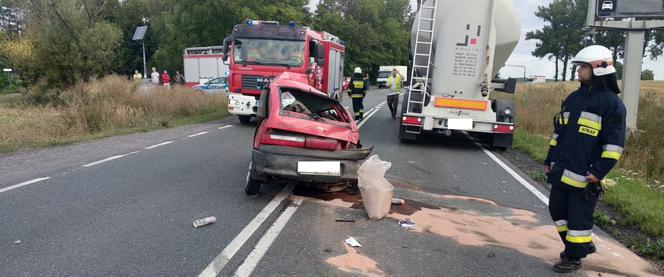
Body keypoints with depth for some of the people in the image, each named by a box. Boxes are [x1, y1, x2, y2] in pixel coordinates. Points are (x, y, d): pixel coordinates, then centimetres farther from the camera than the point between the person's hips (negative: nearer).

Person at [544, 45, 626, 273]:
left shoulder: (612, 103, -9)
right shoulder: (574, 98, 13)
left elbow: (614, 143, -13)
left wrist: (599, 172, -18)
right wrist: (550, 161, 16)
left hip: (584, 176, -8)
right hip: (561, 172, 8)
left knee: (579, 217, 3)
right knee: (557, 210, 16)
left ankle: (574, 257, 20)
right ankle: (583, 244, 35)